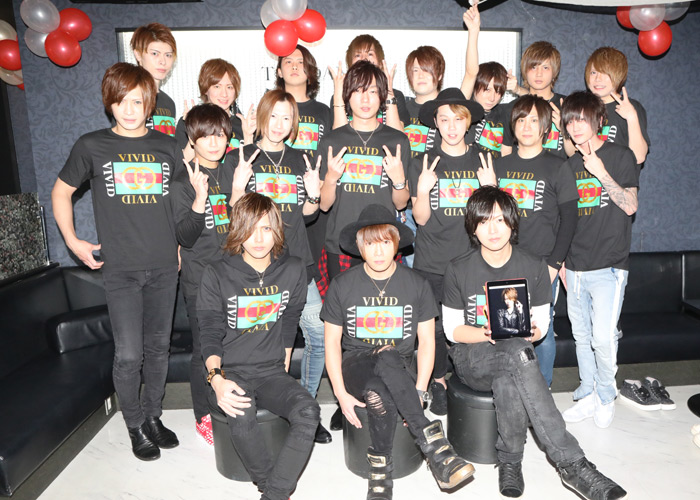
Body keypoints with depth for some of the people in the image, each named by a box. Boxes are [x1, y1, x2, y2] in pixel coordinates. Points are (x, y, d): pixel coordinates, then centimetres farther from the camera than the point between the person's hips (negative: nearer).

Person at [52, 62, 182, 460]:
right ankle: (136, 426, 21)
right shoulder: (92, 146, 1)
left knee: (158, 347, 12)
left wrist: (184, 243, 8)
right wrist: (73, 241, 4)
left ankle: (153, 415, 31)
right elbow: (61, 192, 12)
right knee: (129, 354, -1)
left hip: (164, 266, 2)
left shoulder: (168, 146, 6)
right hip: (119, 267, -2)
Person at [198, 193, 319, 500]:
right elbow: (210, 334, -5)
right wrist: (216, 379, -22)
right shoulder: (217, 275, -4)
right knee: (241, 414, -34)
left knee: (308, 411, -27)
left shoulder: (293, 270, 3)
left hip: (271, 372, 3)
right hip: (230, 372, -2)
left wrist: (283, 369, 12)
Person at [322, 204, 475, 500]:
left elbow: (427, 341, 2)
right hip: (355, 365, 0)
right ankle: (436, 447, -35)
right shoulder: (342, 286, 1)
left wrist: (419, 391, -11)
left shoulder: (416, 285, 2)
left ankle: (381, 470, -26)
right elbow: (332, 342, 2)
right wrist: (341, 393, -11)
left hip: (399, 369, 0)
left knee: (379, 394, -38)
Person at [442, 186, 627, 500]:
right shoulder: (458, 271, -1)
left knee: (506, 382, -37)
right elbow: (452, 330, -1)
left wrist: (529, 330, -20)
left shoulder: (534, 268, 3)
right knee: (518, 352, -36)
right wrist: (488, 334, -20)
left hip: (515, 357, 2)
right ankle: (572, 464, -34)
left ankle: (510, 462, -15)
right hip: (471, 359, -2)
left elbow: (541, 326, 5)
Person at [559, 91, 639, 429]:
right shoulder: (571, 164, 13)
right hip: (575, 265, 5)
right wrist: (560, 260, 16)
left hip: (609, 265, -5)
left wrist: (601, 172, -19)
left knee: (603, 337, -8)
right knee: (582, 335, 10)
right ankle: (588, 395, 24)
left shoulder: (620, 156, 0)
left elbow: (630, 206, -10)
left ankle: (606, 397, 15)